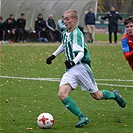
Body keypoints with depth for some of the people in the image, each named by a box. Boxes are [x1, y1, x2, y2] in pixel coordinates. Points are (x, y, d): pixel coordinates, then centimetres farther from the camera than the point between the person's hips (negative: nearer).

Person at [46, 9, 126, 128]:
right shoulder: (65, 34, 10)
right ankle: (82, 118, -13)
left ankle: (114, 95, 39)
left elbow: (81, 53, -25)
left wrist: (73, 62, -42)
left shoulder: (77, 34, -14)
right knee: (62, 94, -17)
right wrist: (53, 56, 33)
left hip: (81, 67, -7)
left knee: (96, 96, 6)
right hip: (70, 70, 7)